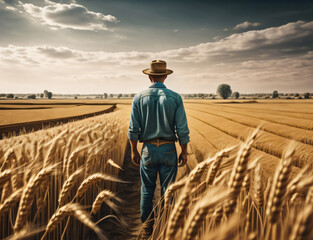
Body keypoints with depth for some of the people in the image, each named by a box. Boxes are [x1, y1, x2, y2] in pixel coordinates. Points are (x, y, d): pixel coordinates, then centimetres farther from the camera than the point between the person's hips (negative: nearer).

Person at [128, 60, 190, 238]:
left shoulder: (139, 98, -3)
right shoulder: (175, 98, -5)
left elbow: (133, 129, -2)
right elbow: (182, 129, -7)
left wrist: (134, 151, 8)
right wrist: (184, 152, 3)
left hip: (148, 150, 1)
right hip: (169, 150, -1)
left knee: (147, 190, 14)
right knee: (168, 190, 10)